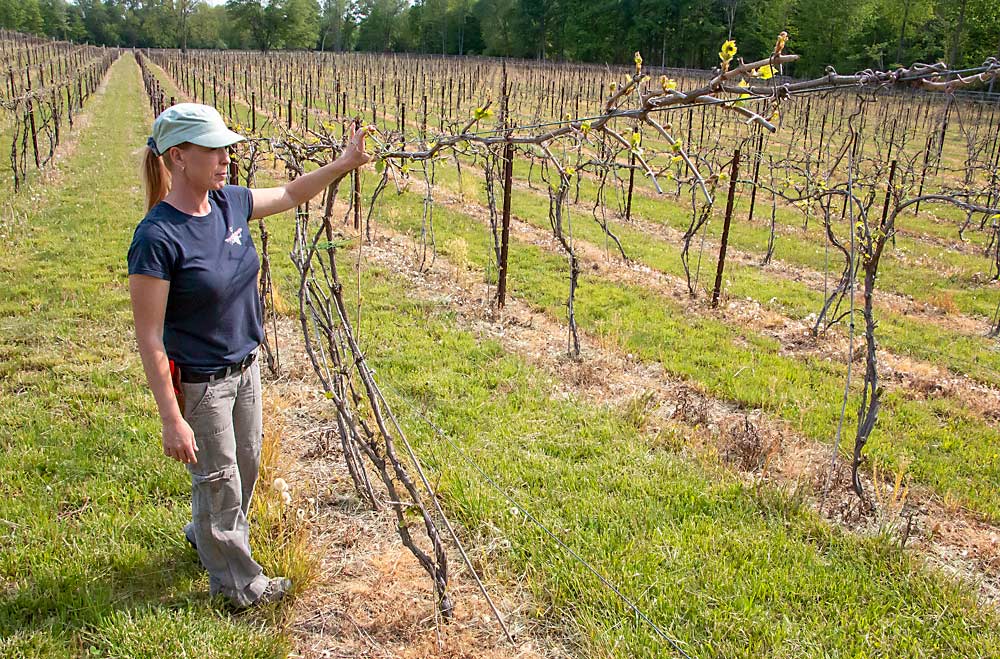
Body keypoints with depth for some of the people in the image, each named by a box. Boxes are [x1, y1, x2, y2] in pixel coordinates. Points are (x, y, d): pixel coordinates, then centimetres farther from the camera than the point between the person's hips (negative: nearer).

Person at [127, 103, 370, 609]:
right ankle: (236, 583, 35)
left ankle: (206, 536, 53)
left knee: (246, 463, 25)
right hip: (198, 383, -7)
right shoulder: (157, 237, -26)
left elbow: (290, 194, 14)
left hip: (245, 366, 7)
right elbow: (149, 337, -24)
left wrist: (344, 163, 8)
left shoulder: (229, 203, -6)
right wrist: (172, 420, -23)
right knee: (220, 482, 12)